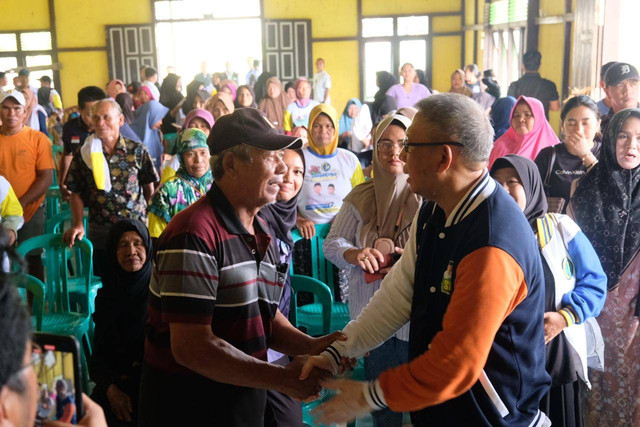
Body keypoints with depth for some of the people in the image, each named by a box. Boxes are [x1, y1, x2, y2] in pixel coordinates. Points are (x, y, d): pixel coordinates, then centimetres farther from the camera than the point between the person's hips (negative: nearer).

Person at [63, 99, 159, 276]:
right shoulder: (84, 155, 3)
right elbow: (77, 194, 6)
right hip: (100, 233, 1)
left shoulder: (138, 151, 1)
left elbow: (149, 189, 6)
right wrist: (78, 225, -6)